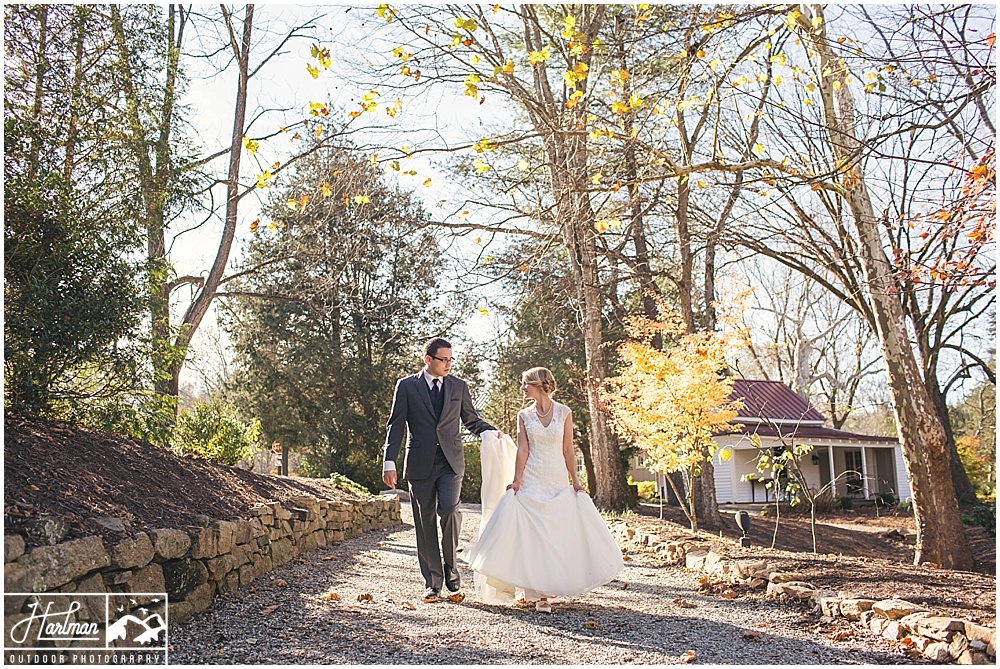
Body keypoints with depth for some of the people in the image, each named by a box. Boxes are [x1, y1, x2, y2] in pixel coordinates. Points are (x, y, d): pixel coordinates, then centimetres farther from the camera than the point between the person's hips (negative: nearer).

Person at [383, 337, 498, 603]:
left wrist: (492, 432, -4)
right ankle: (432, 583, 16)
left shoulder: (459, 386, 10)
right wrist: (389, 462, -5)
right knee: (425, 523, 3)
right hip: (420, 463, 0)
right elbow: (395, 426, 2)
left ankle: (451, 568, 3)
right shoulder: (406, 386, 4)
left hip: (451, 461, 1)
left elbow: (471, 419, 16)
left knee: (448, 509, -20)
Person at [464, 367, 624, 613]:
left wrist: (575, 481, 1)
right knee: (532, 535, -5)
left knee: (560, 534, 3)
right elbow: (522, 450, -1)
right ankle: (540, 594, -1)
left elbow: (568, 450, 4)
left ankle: (552, 585, 21)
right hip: (531, 482, 0)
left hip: (558, 480, 0)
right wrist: (516, 480, -11)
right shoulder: (524, 415, 4)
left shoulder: (564, 413, 2)